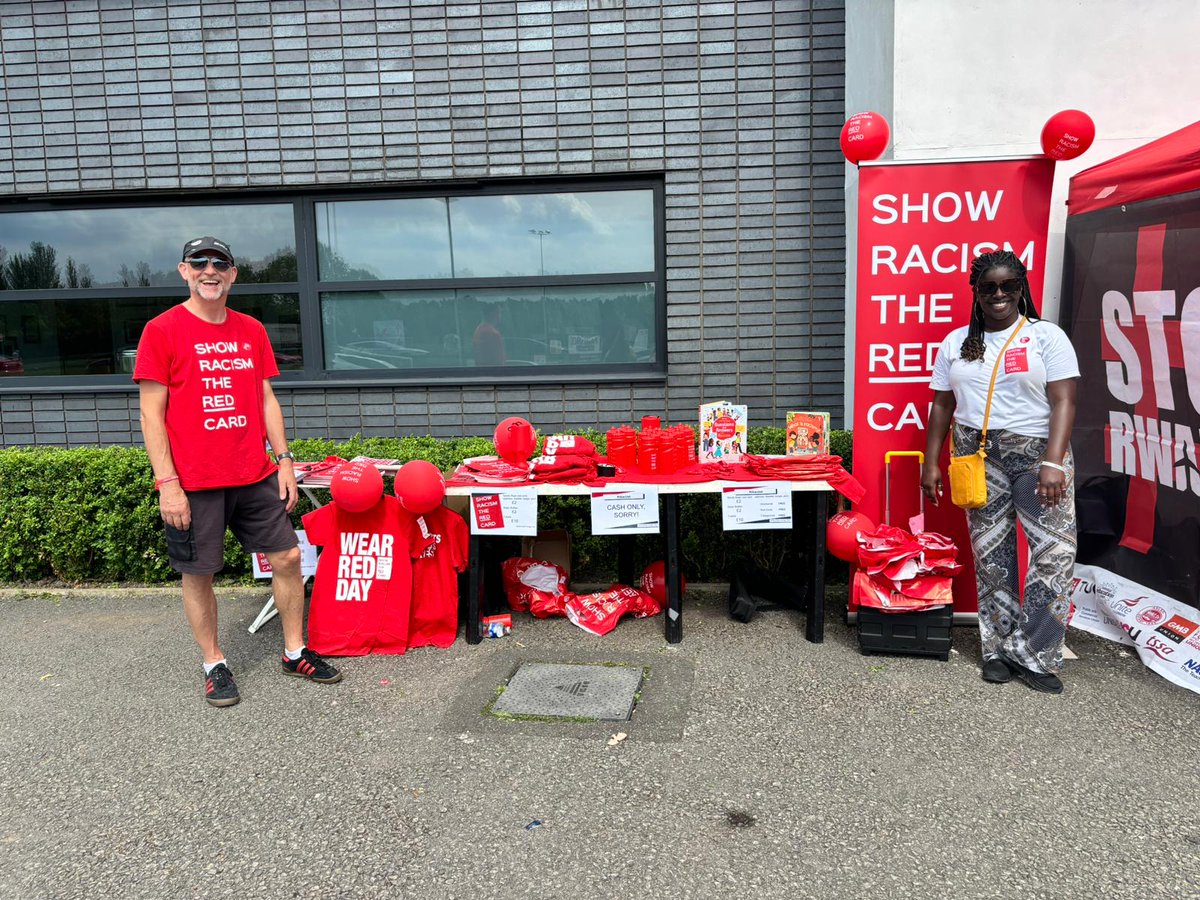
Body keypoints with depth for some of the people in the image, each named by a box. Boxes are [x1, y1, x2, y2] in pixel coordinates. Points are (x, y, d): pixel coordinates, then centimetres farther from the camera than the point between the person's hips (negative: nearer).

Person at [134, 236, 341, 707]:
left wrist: (284, 460, 6)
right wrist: (167, 483, -12)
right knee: (198, 573, 6)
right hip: (193, 483, -4)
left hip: (255, 476, 5)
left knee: (288, 557, 6)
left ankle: (295, 652, 22)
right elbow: (152, 413, -7)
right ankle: (214, 664, 24)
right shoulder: (162, 330, -5)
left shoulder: (252, 330, 9)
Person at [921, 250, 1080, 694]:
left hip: (1038, 452, -2)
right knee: (991, 556, 5)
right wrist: (931, 462, 6)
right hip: (979, 457, 2)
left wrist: (1053, 462, -18)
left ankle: (1035, 656, 3)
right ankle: (1000, 649, 16)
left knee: (1054, 550, -8)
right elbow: (942, 405, 11)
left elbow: (1063, 402, -7)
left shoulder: (1046, 336, 1)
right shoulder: (956, 342, 10)